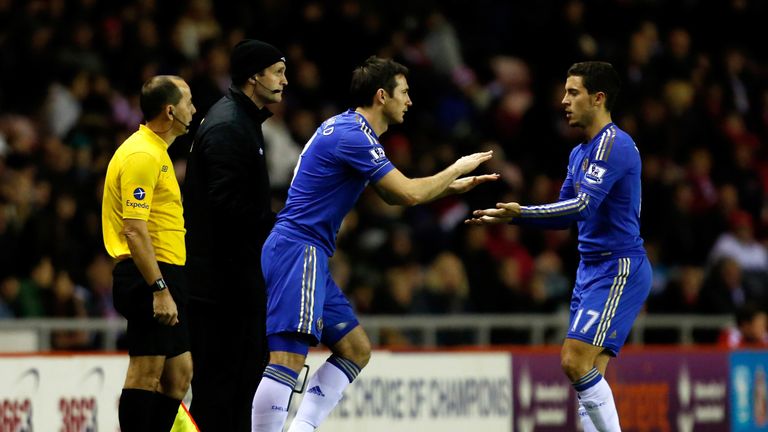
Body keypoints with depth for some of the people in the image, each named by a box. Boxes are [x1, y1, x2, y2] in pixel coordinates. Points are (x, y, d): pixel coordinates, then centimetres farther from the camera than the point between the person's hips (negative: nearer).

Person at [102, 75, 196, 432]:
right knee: (146, 372, -9)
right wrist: (160, 290, -26)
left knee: (179, 372, 12)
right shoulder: (142, 155, -15)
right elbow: (134, 230, -22)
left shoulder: (155, 151, 19)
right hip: (151, 278, -11)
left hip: (163, 276, 11)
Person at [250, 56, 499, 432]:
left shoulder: (350, 130, 18)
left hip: (307, 256, 11)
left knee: (356, 349, 12)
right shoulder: (352, 135, -14)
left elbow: (391, 194, 30)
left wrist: (451, 187, 23)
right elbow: (409, 194, -15)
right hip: (298, 250, -11)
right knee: (289, 356, -19)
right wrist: (458, 168, 1)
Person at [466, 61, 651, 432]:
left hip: (619, 270, -10)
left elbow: (584, 205, -25)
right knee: (587, 373, 4)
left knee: (577, 362, -18)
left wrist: (521, 212, -30)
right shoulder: (580, 154, 16)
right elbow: (564, 217, 24)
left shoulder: (613, 144, -14)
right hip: (592, 271, 10)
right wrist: (509, 217, 13)